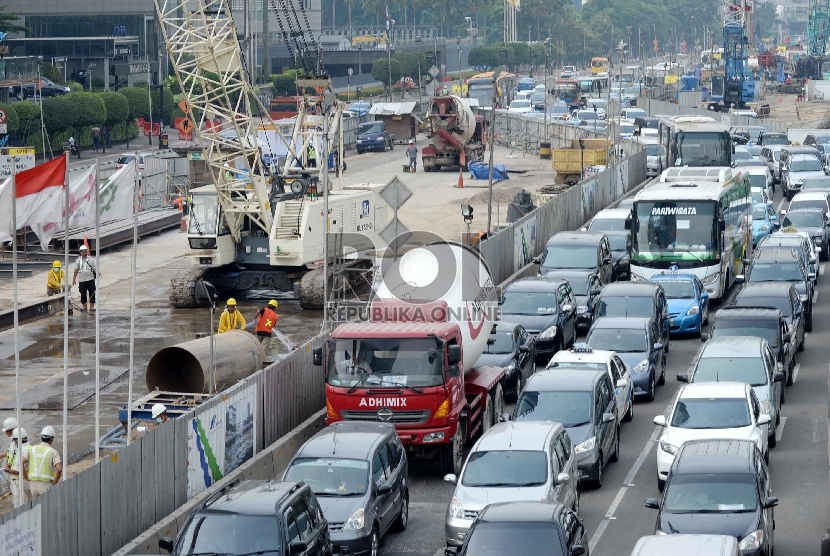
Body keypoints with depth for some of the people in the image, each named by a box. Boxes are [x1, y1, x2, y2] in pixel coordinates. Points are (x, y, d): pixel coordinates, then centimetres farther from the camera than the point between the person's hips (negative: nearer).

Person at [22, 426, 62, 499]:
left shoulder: (32, 449, 4)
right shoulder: (53, 452, -6)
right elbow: (59, 469, -20)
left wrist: (26, 478, 3)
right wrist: (55, 482, -5)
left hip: (33, 483, 4)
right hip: (45, 485, -4)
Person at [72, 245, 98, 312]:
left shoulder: (91, 259, 2)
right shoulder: (78, 260, 8)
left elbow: (94, 268, -2)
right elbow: (76, 270, 12)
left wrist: (97, 273, -21)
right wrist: (74, 279, 11)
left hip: (90, 279, -1)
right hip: (82, 280, 1)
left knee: (92, 293, -2)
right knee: (83, 294, 3)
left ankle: (92, 306, 4)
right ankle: (84, 306, 12)